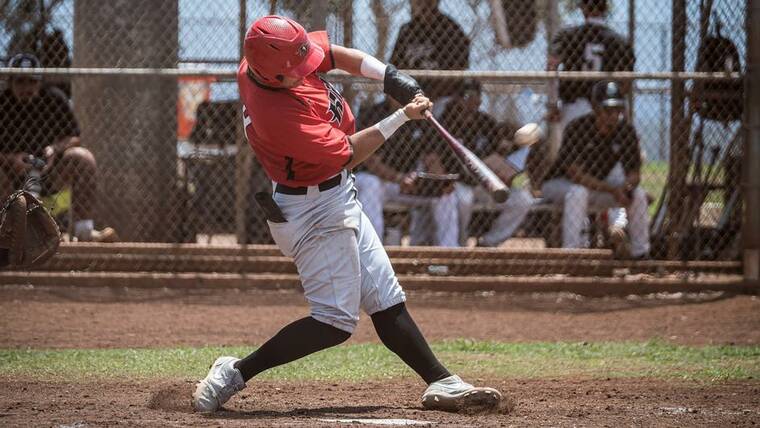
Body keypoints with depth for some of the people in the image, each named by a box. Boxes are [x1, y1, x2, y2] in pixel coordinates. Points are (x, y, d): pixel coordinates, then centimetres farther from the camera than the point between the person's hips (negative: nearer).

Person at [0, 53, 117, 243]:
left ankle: (84, 230, -26)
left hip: (48, 175, 2)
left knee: (82, 157, -24)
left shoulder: (54, 99, -3)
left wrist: (55, 149, -24)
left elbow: (74, 137, -3)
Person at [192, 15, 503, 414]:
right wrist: (403, 117, -14)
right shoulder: (278, 114, -34)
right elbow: (348, 153, -21)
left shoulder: (261, 60, -10)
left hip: (337, 201, 10)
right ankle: (234, 373, -4)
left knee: (387, 301, 12)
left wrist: (388, 75, -9)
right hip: (315, 211, -10)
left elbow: (334, 54, 7)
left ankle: (441, 384, 16)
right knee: (335, 321, -8)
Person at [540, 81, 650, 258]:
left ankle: (641, 255, -6)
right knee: (578, 192, -38)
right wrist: (612, 190, -38)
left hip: (598, 186, 5)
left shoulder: (626, 131, -10)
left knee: (638, 194, -14)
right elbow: (575, 173, -30)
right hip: (560, 184, -5)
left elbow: (634, 172, -4)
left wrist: (628, 186, -30)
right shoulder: (578, 128, -25)